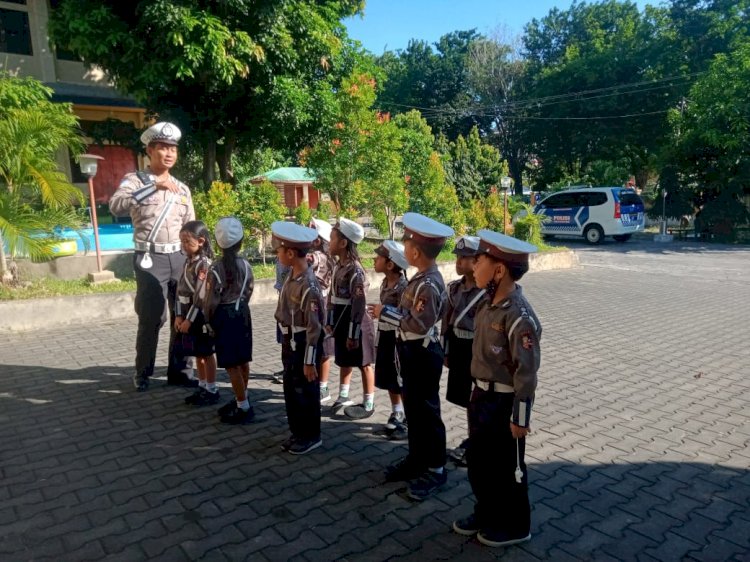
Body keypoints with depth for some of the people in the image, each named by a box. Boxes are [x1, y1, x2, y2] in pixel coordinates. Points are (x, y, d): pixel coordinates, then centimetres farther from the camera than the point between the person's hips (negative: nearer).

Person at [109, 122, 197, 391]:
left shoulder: (182, 188, 13)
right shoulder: (135, 180, -2)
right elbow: (116, 206, -22)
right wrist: (154, 185, -30)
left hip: (180, 258, 5)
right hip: (150, 259, -5)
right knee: (151, 319, -2)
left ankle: (177, 370, 21)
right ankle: (142, 373, 17)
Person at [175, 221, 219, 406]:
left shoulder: (204, 264, -17)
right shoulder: (188, 262, 9)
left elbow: (201, 296, -20)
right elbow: (180, 290, 8)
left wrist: (189, 319, -19)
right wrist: (179, 315, 1)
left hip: (201, 316, -8)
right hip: (189, 315, 8)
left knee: (207, 354, 3)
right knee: (197, 354, 16)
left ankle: (212, 390, 15)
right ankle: (202, 387, 28)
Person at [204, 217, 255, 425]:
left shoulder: (216, 268, -18)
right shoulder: (245, 264, -3)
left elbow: (211, 302, -16)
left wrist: (208, 320, 1)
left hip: (224, 316, -6)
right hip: (242, 314, 6)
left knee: (232, 364, 1)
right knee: (243, 361, 15)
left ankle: (244, 407, 6)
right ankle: (240, 400, 29)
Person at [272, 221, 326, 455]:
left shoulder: (309, 286, -26)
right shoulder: (291, 275, 1)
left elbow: (314, 327, -23)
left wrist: (310, 361, -19)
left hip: (303, 344, -9)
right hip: (289, 342, 9)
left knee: (305, 392, 7)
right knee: (291, 390, 19)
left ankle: (311, 436, 25)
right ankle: (297, 433, 35)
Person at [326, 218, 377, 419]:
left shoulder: (355, 270, -22)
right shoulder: (338, 266, 6)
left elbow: (359, 305, -22)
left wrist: (353, 333, -20)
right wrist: (331, 322, 14)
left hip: (355, 322, -8)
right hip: (341, 321, 9)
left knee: (363, 363, 5)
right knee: (344, 360, 21)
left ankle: (368, 404, 18)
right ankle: (344, 396, 37)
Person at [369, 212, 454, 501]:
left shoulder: (428, 284, -24)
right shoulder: (423, 277, 7)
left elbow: (420, 324, -29)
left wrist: (385, 313, -21)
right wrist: (390, 311, 6)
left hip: (423, 354, -10)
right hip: (413, 351, 10)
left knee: (427, 411, 3)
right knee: (413, 409, 19)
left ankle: (435, 469, 17)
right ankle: (417, 458, 34)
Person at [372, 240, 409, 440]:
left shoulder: (403, 286, -22)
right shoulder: (385, 282, 5)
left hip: (398, 337, -8)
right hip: (384, 334, 9)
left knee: (402, 382, 3)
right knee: (388, 379, 18)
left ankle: (409, 422, 17)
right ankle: (397, 414, 35)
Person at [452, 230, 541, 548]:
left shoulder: (519, 316, -26)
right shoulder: (488, 304, 1)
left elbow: (526, 372, -22)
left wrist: (519, 418, -17)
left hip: (505, 403, -8)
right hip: (481, 396, 8)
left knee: (506, 466, 11)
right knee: (478, 460, 21)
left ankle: (514, 526, 33)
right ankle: (486, 513, 42)